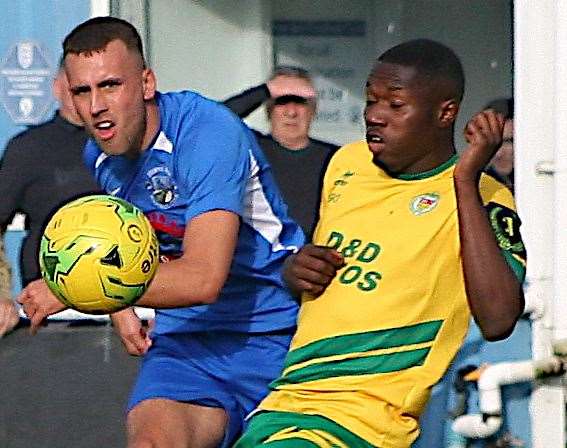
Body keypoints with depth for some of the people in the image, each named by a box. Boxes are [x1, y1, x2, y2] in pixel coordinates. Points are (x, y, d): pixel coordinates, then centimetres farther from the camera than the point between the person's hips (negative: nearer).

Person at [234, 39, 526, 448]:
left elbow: (498, 320, -22)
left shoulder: (480, 199, -6)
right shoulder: (347, 164, 15)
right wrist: (296, 271, 6)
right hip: (283, 400, 7)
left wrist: (466, 180, -20)